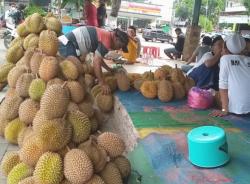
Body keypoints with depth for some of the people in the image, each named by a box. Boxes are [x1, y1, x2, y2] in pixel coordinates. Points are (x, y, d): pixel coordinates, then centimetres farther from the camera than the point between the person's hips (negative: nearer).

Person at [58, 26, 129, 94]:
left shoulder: (105, 36, 14)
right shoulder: (107, 40, -17)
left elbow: (98, 58, 24)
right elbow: (96, 62, -23)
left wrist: (109, 69, 24)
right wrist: (102, 83, -20)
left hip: (66, 42, 11)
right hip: (67, 43, -11)